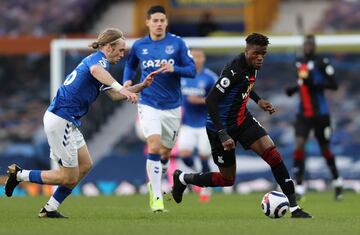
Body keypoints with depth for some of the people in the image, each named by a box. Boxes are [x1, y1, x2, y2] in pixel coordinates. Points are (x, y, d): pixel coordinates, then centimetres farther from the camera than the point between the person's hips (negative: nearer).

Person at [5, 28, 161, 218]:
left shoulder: (97, 60, 19)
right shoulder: (98, 58, -12)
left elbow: (114, 95, 23)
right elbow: (95, 70, -40)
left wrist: (142, 85, 14)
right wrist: (122, 89, -50)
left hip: (68, 122, 10)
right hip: (59, 120, -10)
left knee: (85, 165, 13)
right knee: (69, 177, -3)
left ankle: (49, 209, 15)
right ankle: (19, 175, 8)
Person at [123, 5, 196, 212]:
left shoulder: (177, 43, -3)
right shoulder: (139, 46, 3)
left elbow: (192, 71, -5)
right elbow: (131, 65, 23)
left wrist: (174, 69, -23)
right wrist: (127, 80, 3)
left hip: (172, 107, 1)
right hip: (149, 105, -1)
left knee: (165, 152, 12)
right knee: (154, 147, -19)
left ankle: (154, 183, 41)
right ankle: (157, 197, -16)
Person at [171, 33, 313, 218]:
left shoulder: (252, 66, -1)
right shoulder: (234, 70, -27)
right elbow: (210, 101, -29)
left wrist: (258, 101, 9)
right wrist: (223, 135, -33)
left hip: (242, 119, 7)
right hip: (222, 126, -7)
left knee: (273, 155, -11)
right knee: (228, 179, 6)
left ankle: (294, 208, -9)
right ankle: (182, 178, 31)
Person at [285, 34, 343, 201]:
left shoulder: (321, 62, -12)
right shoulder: (299, 62, 8)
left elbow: (334, 85, -15)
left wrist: (315, 84, -26)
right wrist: (294, 89, 5)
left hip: (320, 113, -5)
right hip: (303, 113, 5)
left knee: (325, 149, 9)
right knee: (299, 146, -13)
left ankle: (337, 181, 33)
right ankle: (299, 187, -13)